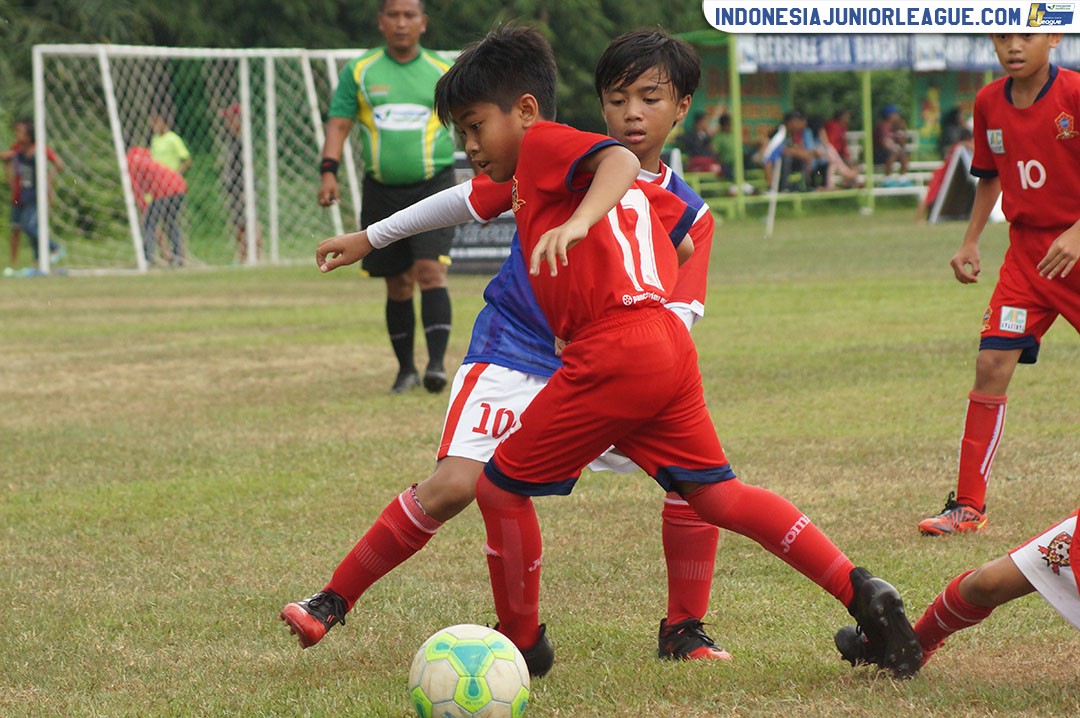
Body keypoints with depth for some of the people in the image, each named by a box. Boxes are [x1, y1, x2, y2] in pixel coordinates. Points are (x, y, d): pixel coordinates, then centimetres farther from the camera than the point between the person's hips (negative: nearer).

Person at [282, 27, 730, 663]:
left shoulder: (691, 217, 2)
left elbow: (677, 319, -7)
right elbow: (471, 198, 8)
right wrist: (373, 236, 13)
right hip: (513, 351, -3)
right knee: (455, 484, -20)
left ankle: (683, 633, 1)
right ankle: (334, 600, -4)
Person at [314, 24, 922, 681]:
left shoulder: (542, 143, 0)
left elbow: (619, 160, -19)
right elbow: (684, 242, 34)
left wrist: (578, 222, -39)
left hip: (612, 351, -9)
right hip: (669, 345, 9)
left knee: (501, 488, 5)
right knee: (718, 497, 11)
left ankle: (522, 646, 16)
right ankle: (859, 590, -1)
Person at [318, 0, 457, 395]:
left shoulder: (443, 73, 5)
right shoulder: (359, 71, 5)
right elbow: (338, 123, 3)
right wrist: (328, 172, -12)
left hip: (433, 185, -2)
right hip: (382, 190, 2)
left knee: (430, 270, -18)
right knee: (397, 284, 7)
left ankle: (437, 362, -21)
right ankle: (405, 368, 20)